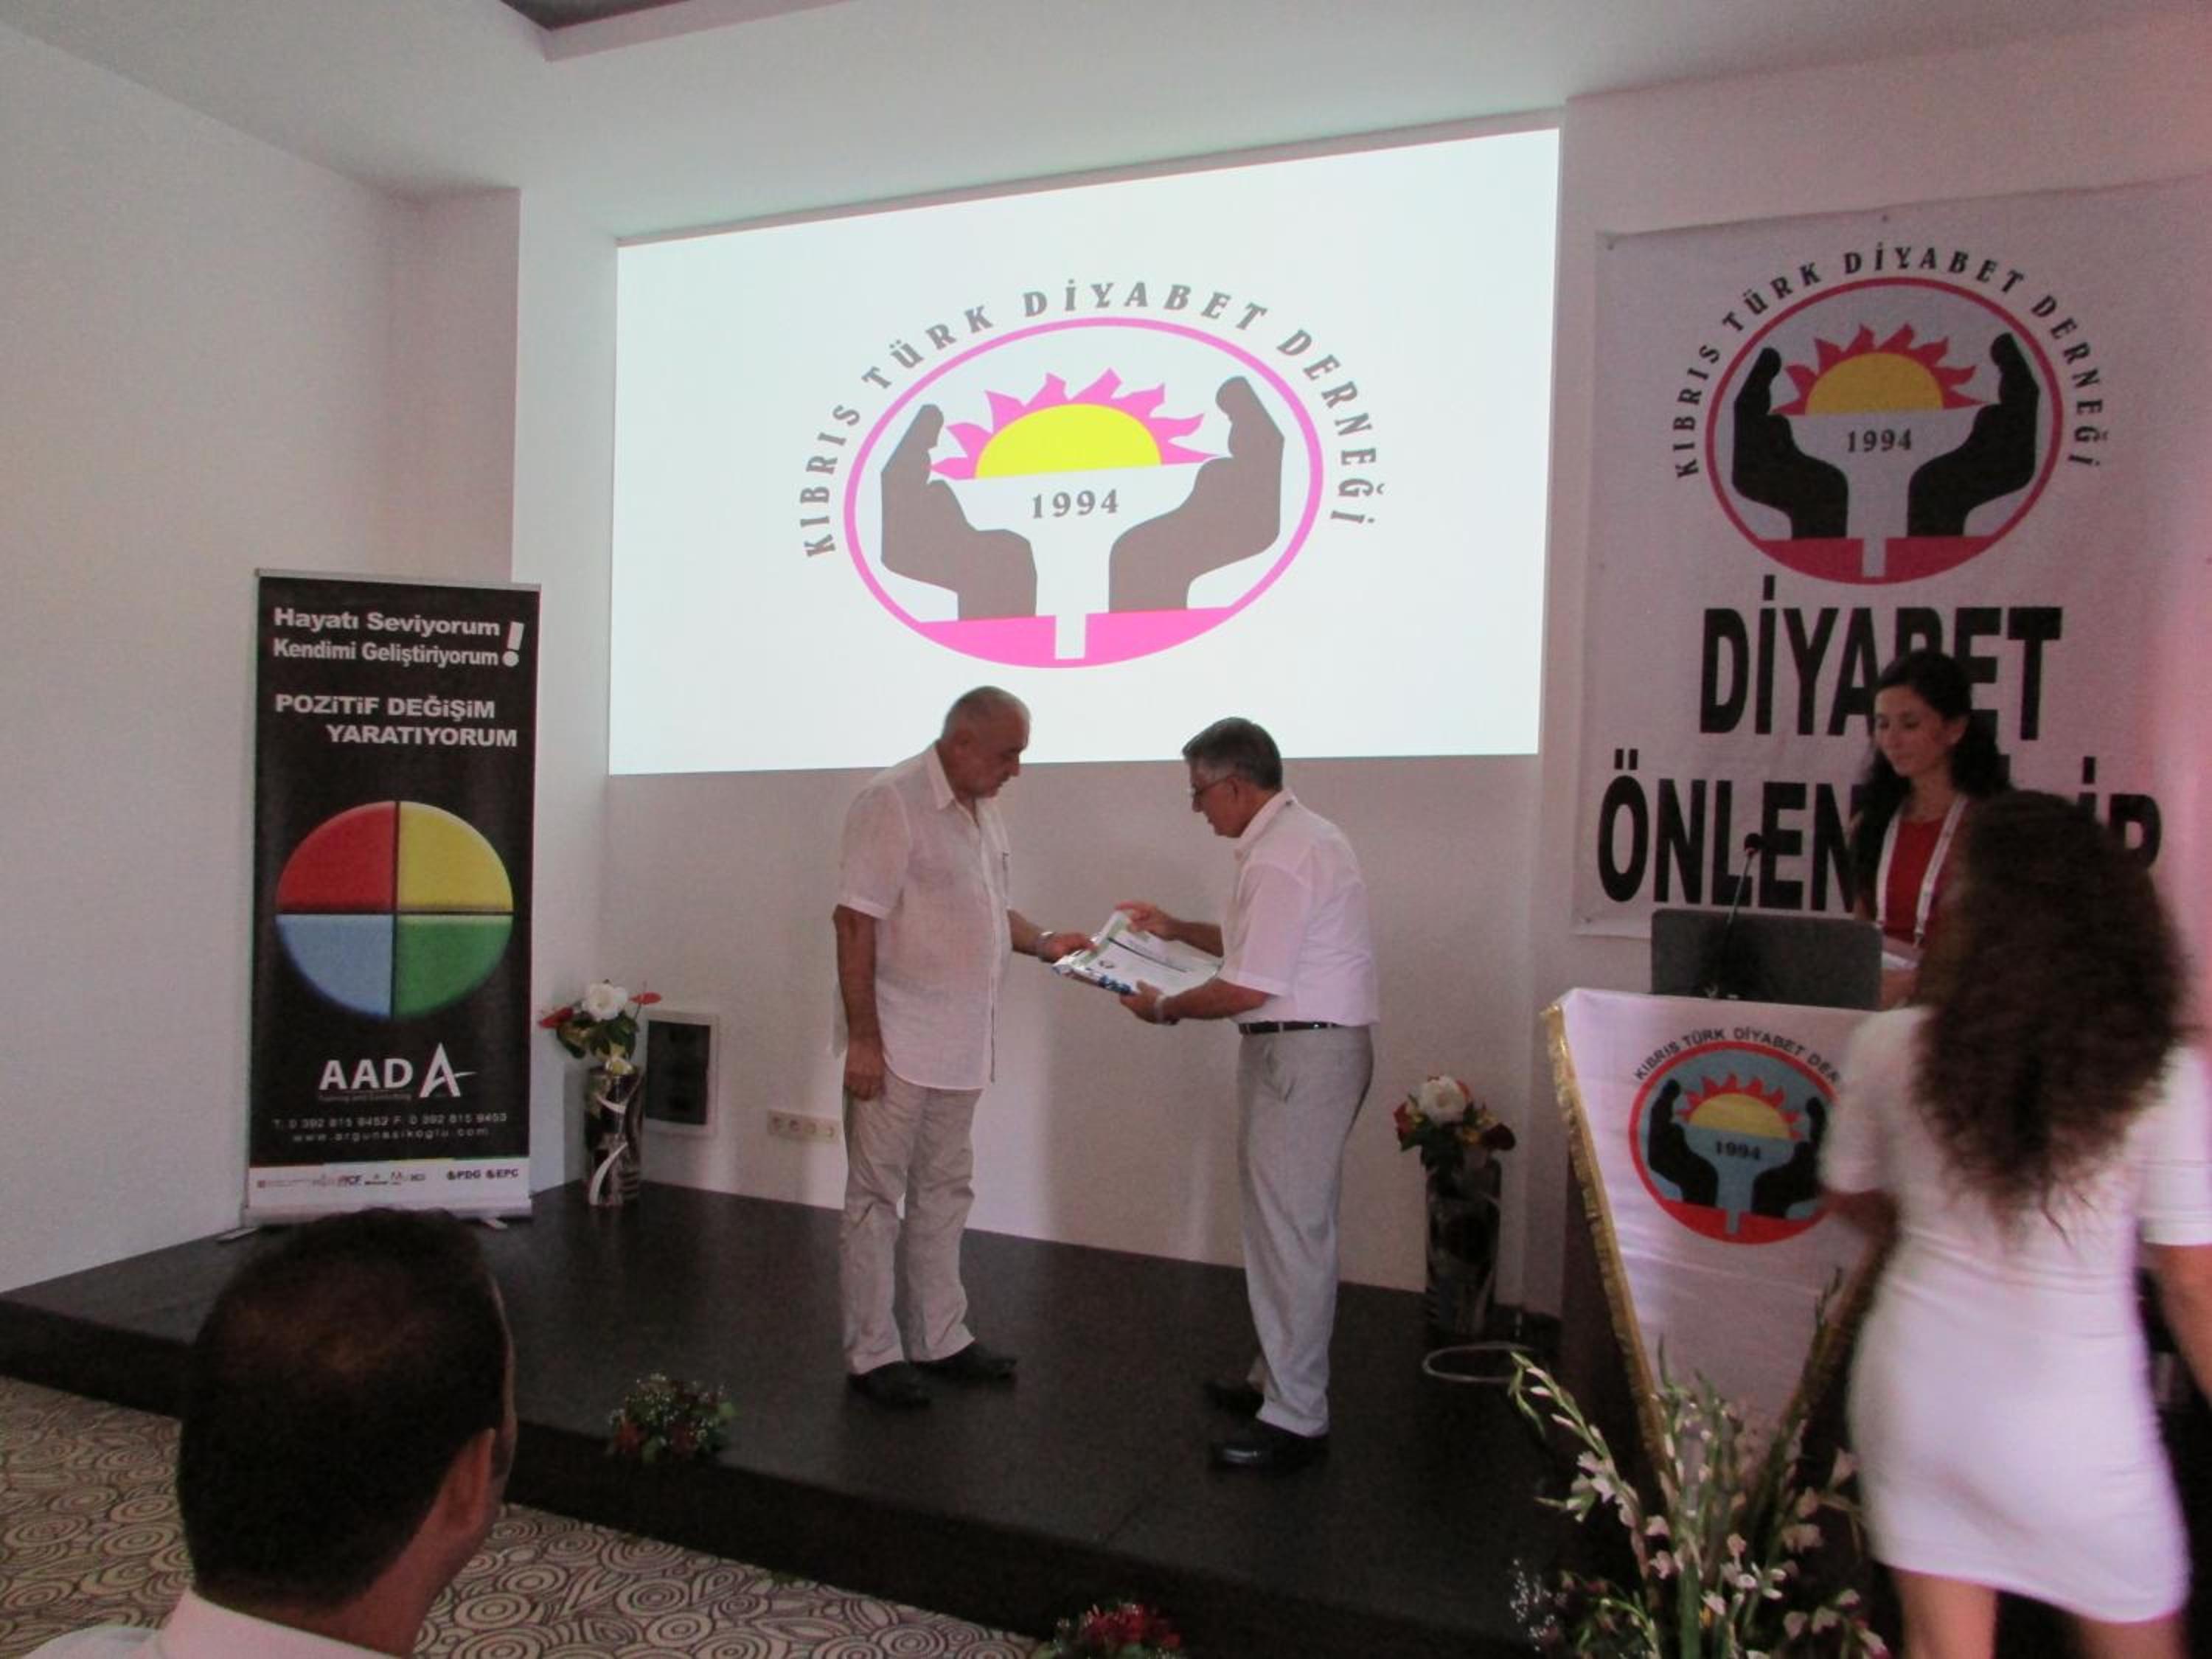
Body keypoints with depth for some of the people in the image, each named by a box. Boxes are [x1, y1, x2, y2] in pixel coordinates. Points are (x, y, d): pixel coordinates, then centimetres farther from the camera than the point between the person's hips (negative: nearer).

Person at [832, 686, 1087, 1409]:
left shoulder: (982, 811, 11)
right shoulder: (893, 801, -16)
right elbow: (855, 921, -19)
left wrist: (1042, 942, 6)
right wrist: (862, 1037, -21)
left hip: (960, 1046, 9)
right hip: (897, 1045, -9)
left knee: (944, 1193, 17)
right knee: (876, 1197, 4)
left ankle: (941, 1339, 29)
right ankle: (872, 1354, 16)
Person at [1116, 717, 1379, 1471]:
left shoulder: (1281, 857, -20)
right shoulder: (1300, 835, 14)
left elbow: (1247, 988, -22)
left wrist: (1164, 1008, -6)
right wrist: (1177, 929, 23)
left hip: (1303, 1053, -11)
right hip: (1304, 1046, 11)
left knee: (1290, 1229, -4)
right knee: (1282, 1219, 18)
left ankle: (1295, 1420, 6)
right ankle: (1277, 1377, 32)